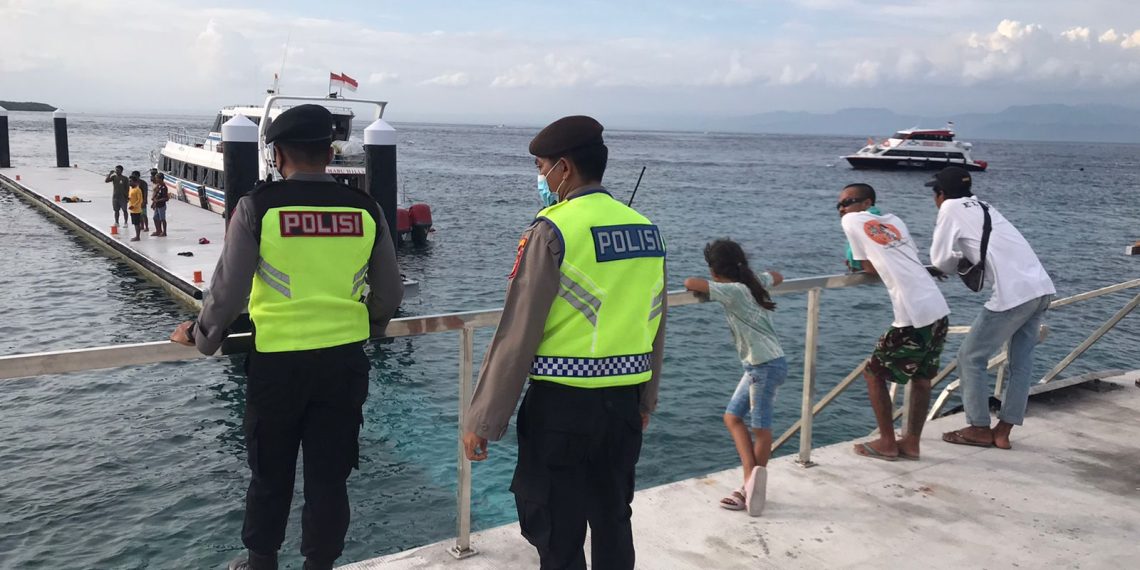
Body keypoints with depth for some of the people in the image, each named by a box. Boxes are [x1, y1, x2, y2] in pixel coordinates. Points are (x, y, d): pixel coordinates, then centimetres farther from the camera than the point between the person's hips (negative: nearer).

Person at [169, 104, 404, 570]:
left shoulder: (257, 206, -9)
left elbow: (229, 290, -7)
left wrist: (200, 335, 11)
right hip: (344, 360, 2)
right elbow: (389, 293, 6)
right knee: (328, 475, 12)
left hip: (277, 361, -1)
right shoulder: (364, 208, -1)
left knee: (270, 472, 17)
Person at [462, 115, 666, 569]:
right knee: (614, 525, 20)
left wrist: (483, 421, -8)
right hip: (624, 401, 6)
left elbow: (517, 333, -15)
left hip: (562, 404, -6)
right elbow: (655, 328, 12)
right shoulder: (646, 229, 5)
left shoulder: (554, 230, -14)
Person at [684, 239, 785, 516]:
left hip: (767, 365, -9)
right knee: (732, 417, 10)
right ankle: (752, 479, 9)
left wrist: (700, 286, -2)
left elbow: (691, 283, -23)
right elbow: (777, 277, 29)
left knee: (760, 426, 0)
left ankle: (752, 483, 8)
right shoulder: (754, 282, 8)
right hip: (758, 365, 9)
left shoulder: (733, 291, -17)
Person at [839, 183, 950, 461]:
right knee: (922, 378, 18)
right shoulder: (894, 220, 20)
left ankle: (887, 444, 15)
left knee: (874, 374, 11)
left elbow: (871, 269, 7)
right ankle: (911, 442, 25)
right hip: (940, 311, 7)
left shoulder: (852, 221, 4)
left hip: (913, 318, -7)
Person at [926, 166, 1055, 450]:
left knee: (971, 357, 6)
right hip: (1042, 288, 8)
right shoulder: (982, 206, 22)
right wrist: (962, 259, 18)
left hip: (1014, 293, -8)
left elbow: (940, 261, 0)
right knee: (1021, 361, 13)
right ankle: (1003, 431, 21)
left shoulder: (951, 208, 1)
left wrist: (955, 261, 18)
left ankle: (979, 429, 13)